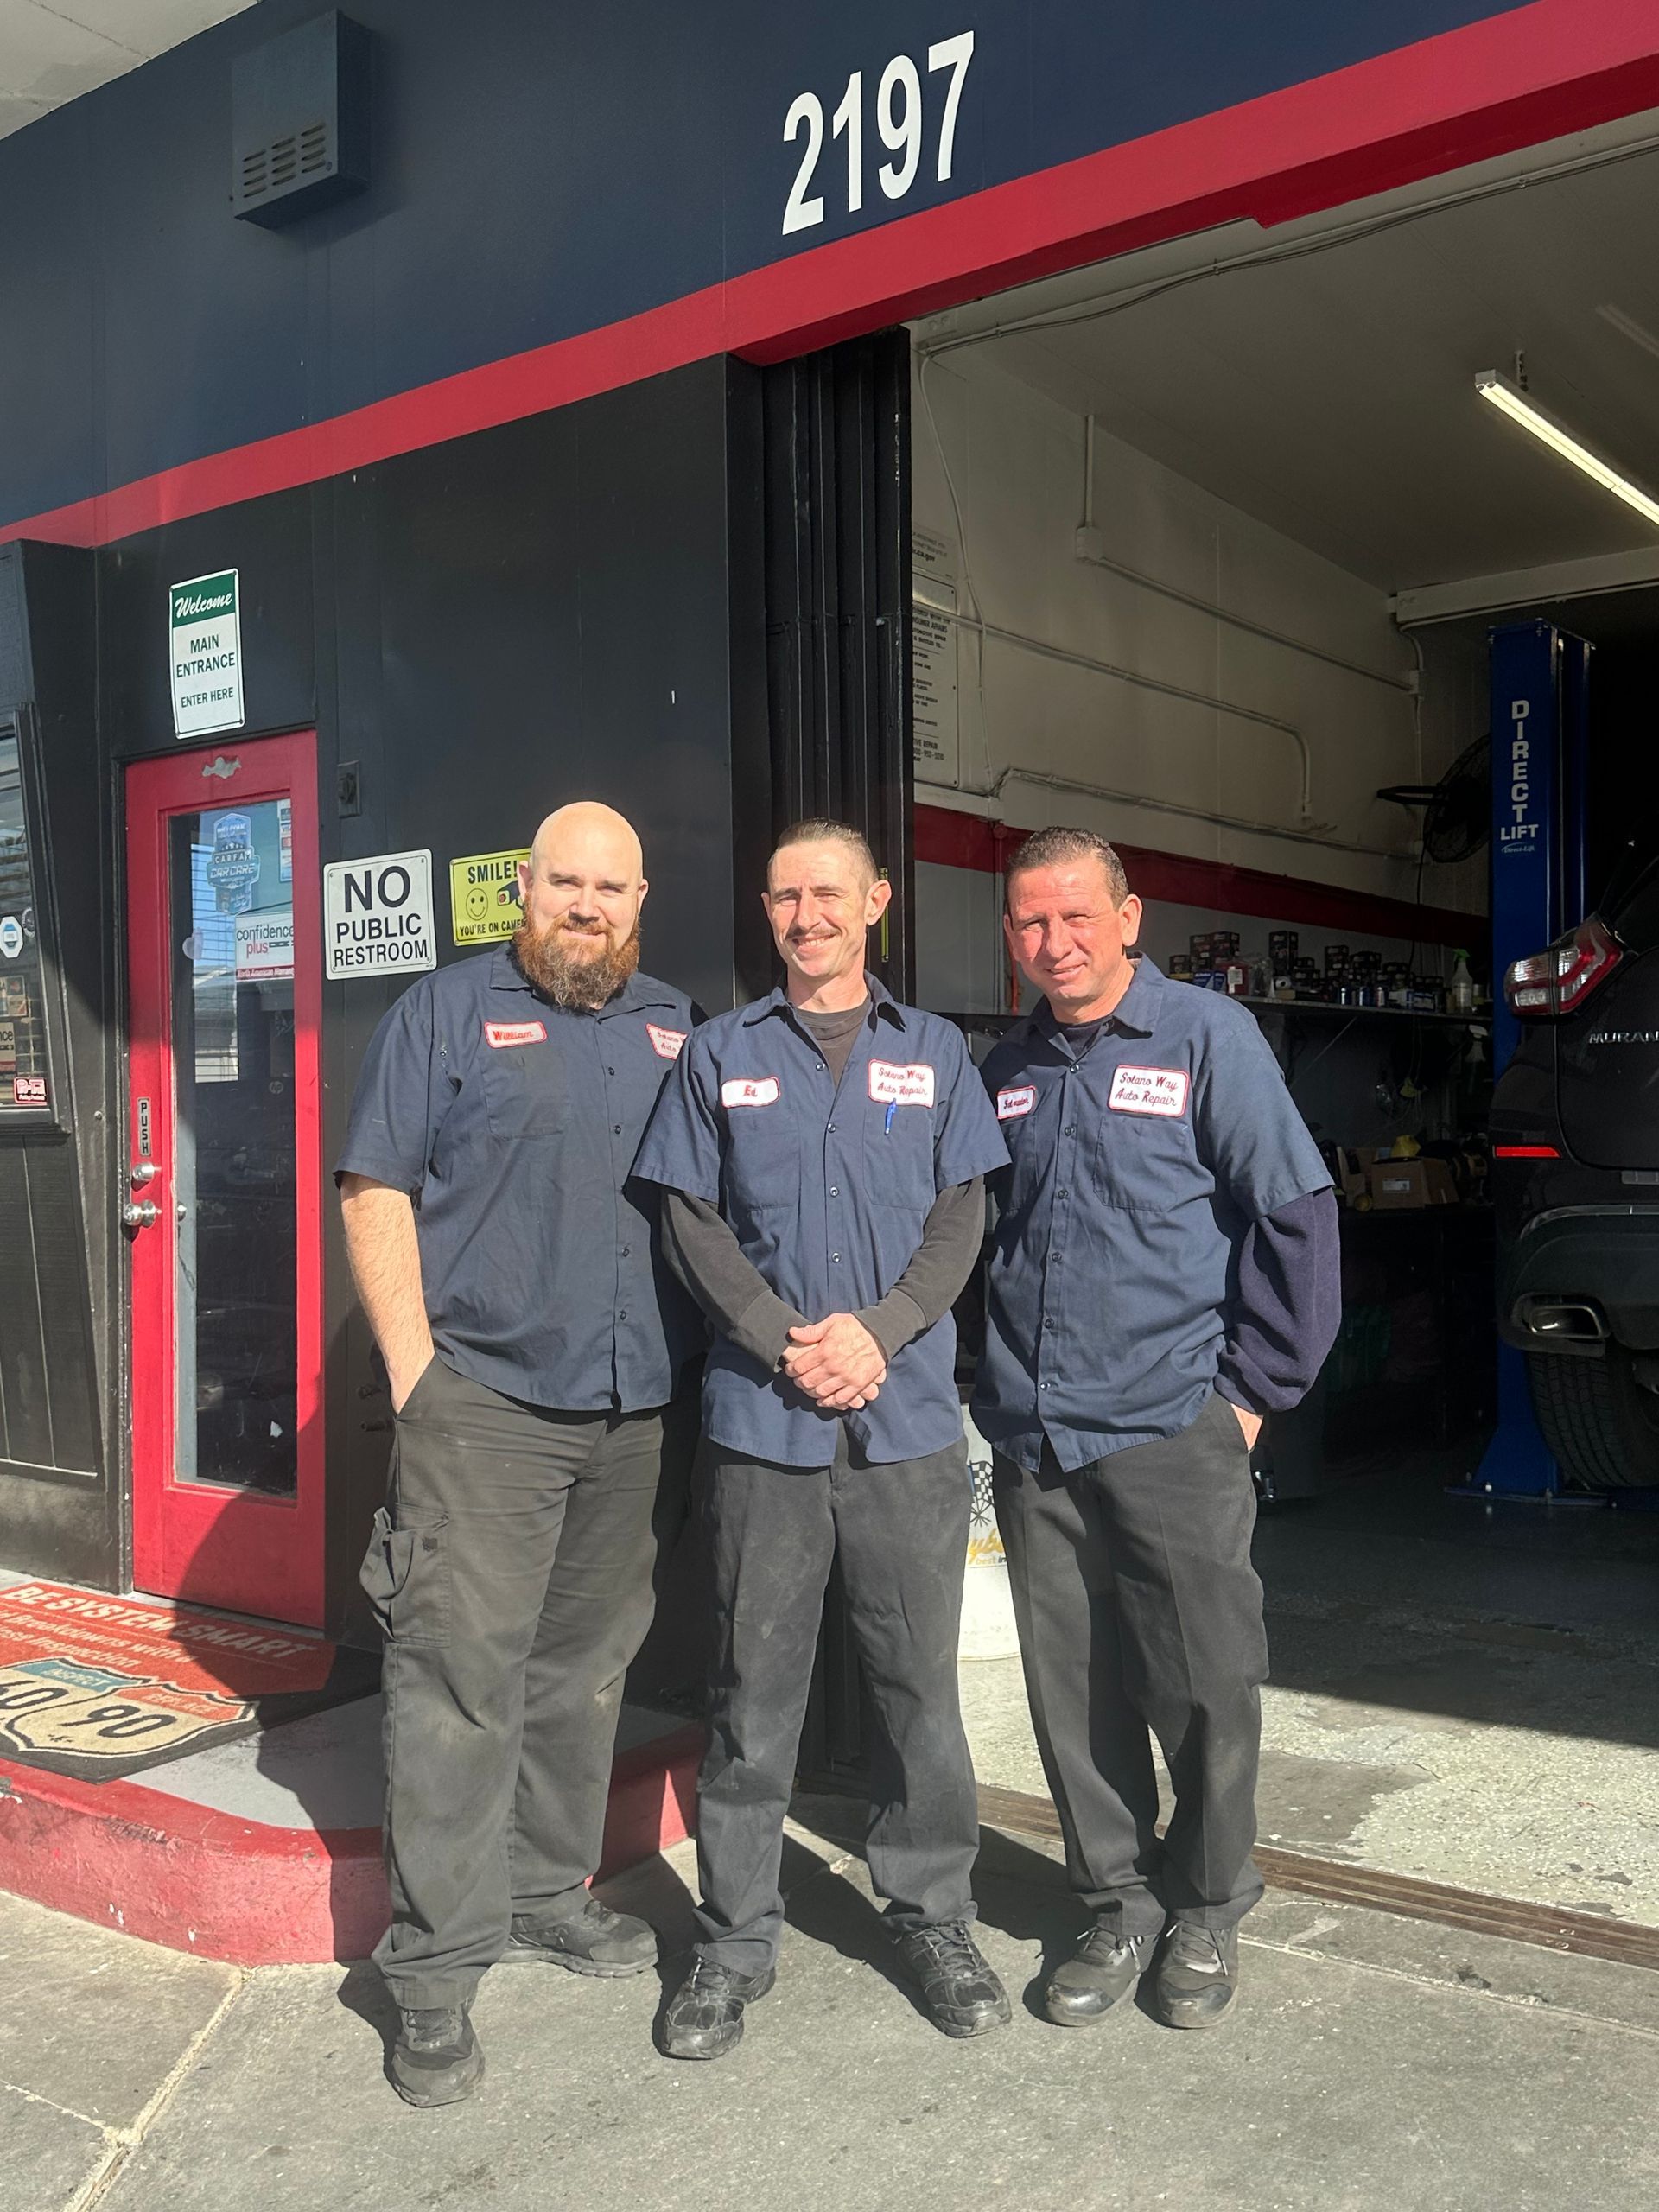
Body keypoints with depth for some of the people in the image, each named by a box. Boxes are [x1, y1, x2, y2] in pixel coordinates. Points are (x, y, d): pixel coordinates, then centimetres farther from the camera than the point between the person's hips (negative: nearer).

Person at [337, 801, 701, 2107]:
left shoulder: (679, 1029, 13)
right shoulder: (449, 1012, 1)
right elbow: (377, 1190, -3)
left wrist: (709, 1359, 9)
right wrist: (415, 1365, -10)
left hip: (640, 1413, 5)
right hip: (485, 1409, -4)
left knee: (587, 1669, 15)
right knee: (461, 1680, -4)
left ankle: (549, 1896, 32)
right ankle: (438, 1965, 8)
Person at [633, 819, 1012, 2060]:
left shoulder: (933, 1054, 12)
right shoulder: (722, 1056, 10)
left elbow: (960, 1221, 6)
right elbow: (693, 1222, 4)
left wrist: (876, 1331, -10)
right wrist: (786, 1345, -10)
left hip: (909, 1418, 1)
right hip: (761, 1418, 0)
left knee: (920, 1680, 8)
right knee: (753, 1687, 5)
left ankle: (934, 1919, 24)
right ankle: (736, 1942, 19)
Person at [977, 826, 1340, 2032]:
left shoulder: (1209, 1036, -4)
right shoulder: (1008, 1069, 11)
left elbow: (1295, 1215, -4)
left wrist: (1252, 1387, -5)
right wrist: (998, 1383, 12)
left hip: (1173, 1431, -4)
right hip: (1032, 1443, 4)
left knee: (1207, 1685, 5)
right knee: (1073, 1693, 10)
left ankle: (1207, 1911, 27)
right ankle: (1120, 1906, 28)